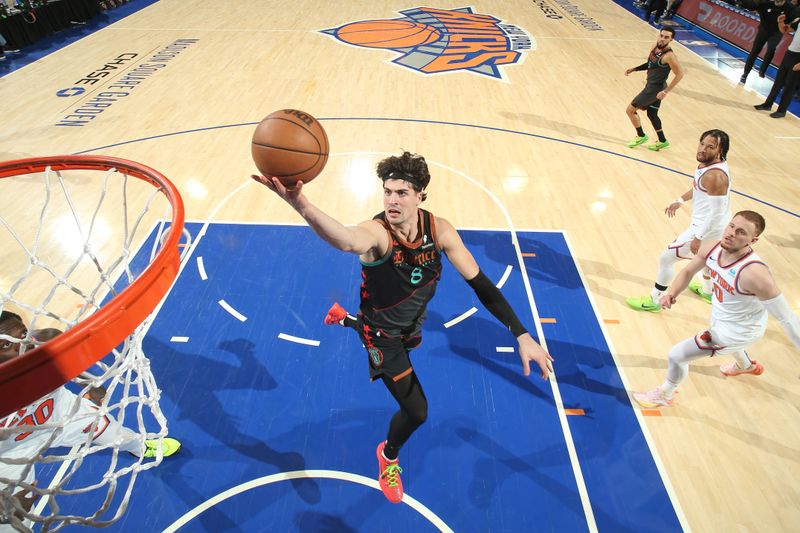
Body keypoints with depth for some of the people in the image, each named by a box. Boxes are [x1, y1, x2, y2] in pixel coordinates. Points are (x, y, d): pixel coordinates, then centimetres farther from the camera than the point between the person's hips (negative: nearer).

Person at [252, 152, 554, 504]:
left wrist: (521, 335, -25)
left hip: (412, 325, 6)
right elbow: (347, 241, -62)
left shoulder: (439, 230, -21)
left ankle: (345, 319, 62)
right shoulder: (376, 231, -36)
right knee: (416, 412, -2)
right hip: (382, 335, -5)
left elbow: (479, 283, -18)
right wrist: (300, 203, -84)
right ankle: (389, 456, 34)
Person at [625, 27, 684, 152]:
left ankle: (641, 136, 15)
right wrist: (634, 69, 9)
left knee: (630, 110, -3)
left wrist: (666, 91, -25)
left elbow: (680, 74, -21)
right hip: (652, 86, 9)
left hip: (655, 89, -9)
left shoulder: (669, 56, -25)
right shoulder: (655, 47, 0)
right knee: (652, 114, 20)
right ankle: (662, 141, 34)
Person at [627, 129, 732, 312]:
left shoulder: (714, 175, -31)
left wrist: (698, 237, -26)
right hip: (717, 226, 10)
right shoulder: (708, 162, -3)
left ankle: (653, 301, 17)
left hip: (707, 228, -10)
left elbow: (715, 213, -29)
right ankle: (707, 291, 61)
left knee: (666, 259, 1)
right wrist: (680, 201, 19)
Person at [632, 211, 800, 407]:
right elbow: (688, 271, -1)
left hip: (739, 331, -7)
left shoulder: (754, 273, -40)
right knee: (729, 341, 41)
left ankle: (665, 395, 31)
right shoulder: (712, 249, -19)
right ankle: (747, 365, 78)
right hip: (721, 315, 8)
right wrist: (672, 292, -18)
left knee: (676, 356, -2)